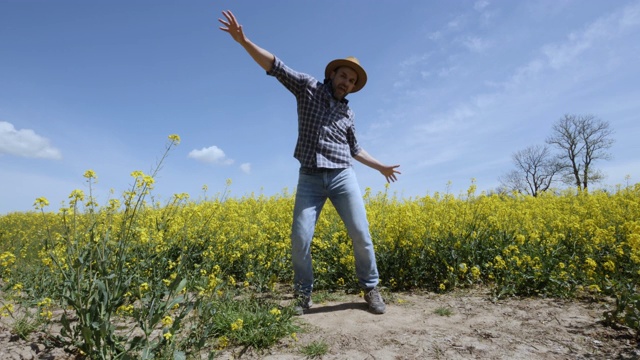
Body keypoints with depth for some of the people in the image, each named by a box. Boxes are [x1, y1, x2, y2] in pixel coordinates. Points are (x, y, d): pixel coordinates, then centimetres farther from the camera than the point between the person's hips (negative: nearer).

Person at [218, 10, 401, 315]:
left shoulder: (347, 113, 17)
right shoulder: (308, 88, 7)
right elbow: (275, 66, -2)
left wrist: (381, 167, 27)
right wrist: (243, 40, -14)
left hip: (343, 178, 3)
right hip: (310, 179, -2)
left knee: (361, 236, -1)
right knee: (300, 239, -8)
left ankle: (371, 289, 18)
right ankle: (303, 296, 12)